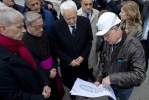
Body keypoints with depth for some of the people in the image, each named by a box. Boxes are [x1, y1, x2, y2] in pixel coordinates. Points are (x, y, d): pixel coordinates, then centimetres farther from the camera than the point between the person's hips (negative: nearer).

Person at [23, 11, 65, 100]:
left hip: (53, 71, 6)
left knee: (58, 92, 19)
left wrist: (54, 68, -4)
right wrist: (47, 74, -13)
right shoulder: (24, 42, -23)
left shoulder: (44, 34, -3)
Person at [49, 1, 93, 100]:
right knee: (70, 83, 22)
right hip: (67, 63, -1)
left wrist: (83, 56, -13)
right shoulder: (56, 26, -21)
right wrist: (69, 60, -17)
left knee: (83, 81, 25)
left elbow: (89, 40, -5)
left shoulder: (85, 21, -17)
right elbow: (56, 48, -13)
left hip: (82, 60, 2)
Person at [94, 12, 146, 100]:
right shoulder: (108, 42, -12)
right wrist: (99, 79, -10)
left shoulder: (134, 46, -31)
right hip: (110, 83, 4)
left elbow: (139, 74, -34)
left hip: (125, 87, -4)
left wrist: (112, 78, -37)